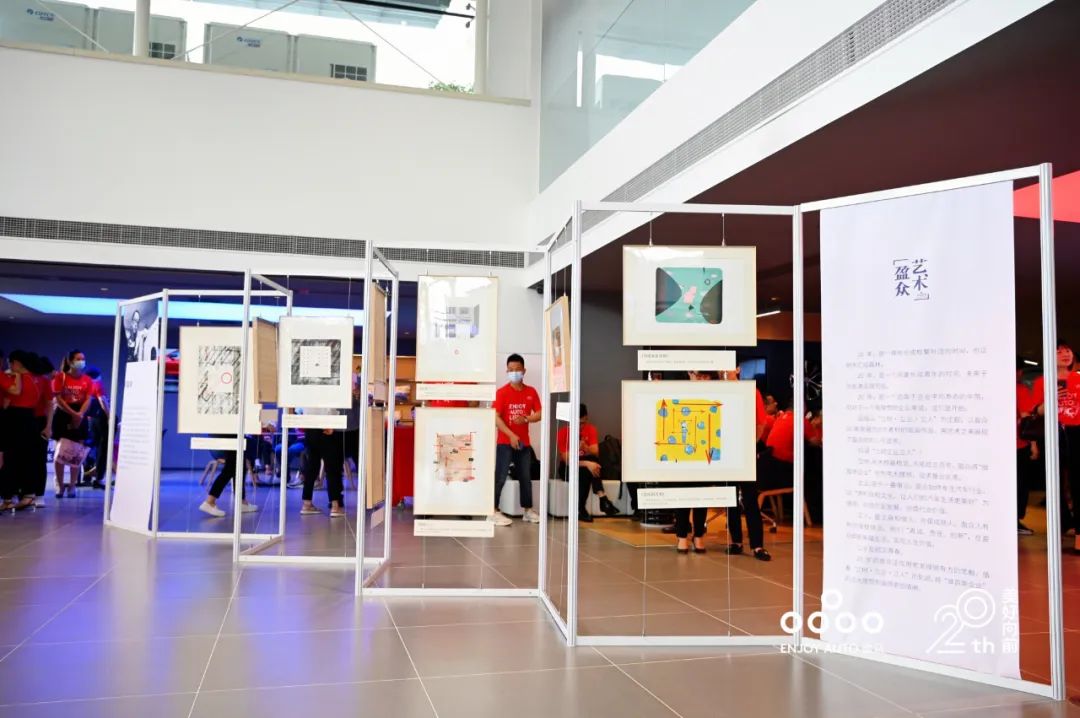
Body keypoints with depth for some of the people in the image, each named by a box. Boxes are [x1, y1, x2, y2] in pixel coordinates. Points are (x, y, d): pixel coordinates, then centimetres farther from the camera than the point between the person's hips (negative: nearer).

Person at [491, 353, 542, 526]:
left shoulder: (531, 392, 5)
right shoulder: (502, 392, -7)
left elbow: (539, 414, 3)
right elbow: (496, 417, -13)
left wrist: (526, 419, -17)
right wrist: (511, 435, -19)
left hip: (524, 442, 5)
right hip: (505, 442, -4)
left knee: (526, 477, 12)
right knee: (500, 477, -6)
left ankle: (528, 510, 23)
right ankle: (493, 512, -3)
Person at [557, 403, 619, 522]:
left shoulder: (591, 429, -8)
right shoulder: (563, 432, -18)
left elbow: (595, 453, -20)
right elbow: (567, 460, -24)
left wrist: (585, 448, -43)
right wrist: (587, 464, -39)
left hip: (586, 466, 3)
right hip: (568, 468, -3)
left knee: (592, 459, -33)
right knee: (585, 471, -36)